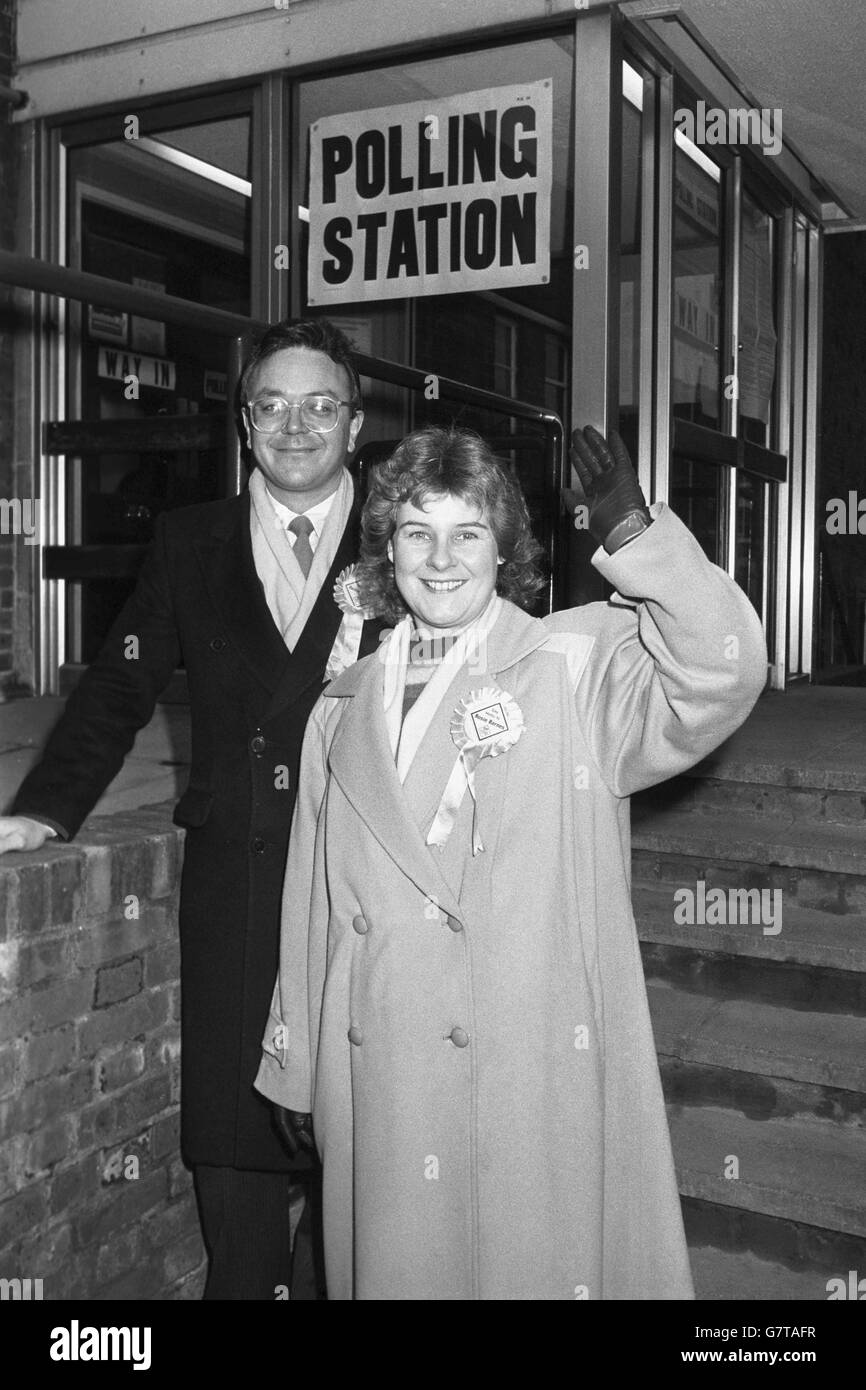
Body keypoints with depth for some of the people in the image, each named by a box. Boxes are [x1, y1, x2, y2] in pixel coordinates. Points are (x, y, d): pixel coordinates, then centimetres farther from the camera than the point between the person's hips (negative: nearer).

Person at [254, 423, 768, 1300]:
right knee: (394, 1267, 15)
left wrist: (635, 538, -29)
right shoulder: (343, 710, 9)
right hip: (377, 1088, 4)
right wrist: (294, 1067, 15)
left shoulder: (581, 666, -2)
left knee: (540, 1263, 6)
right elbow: (313, 901, 12)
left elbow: (720, 677, -20)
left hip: (539, 1082, -3)